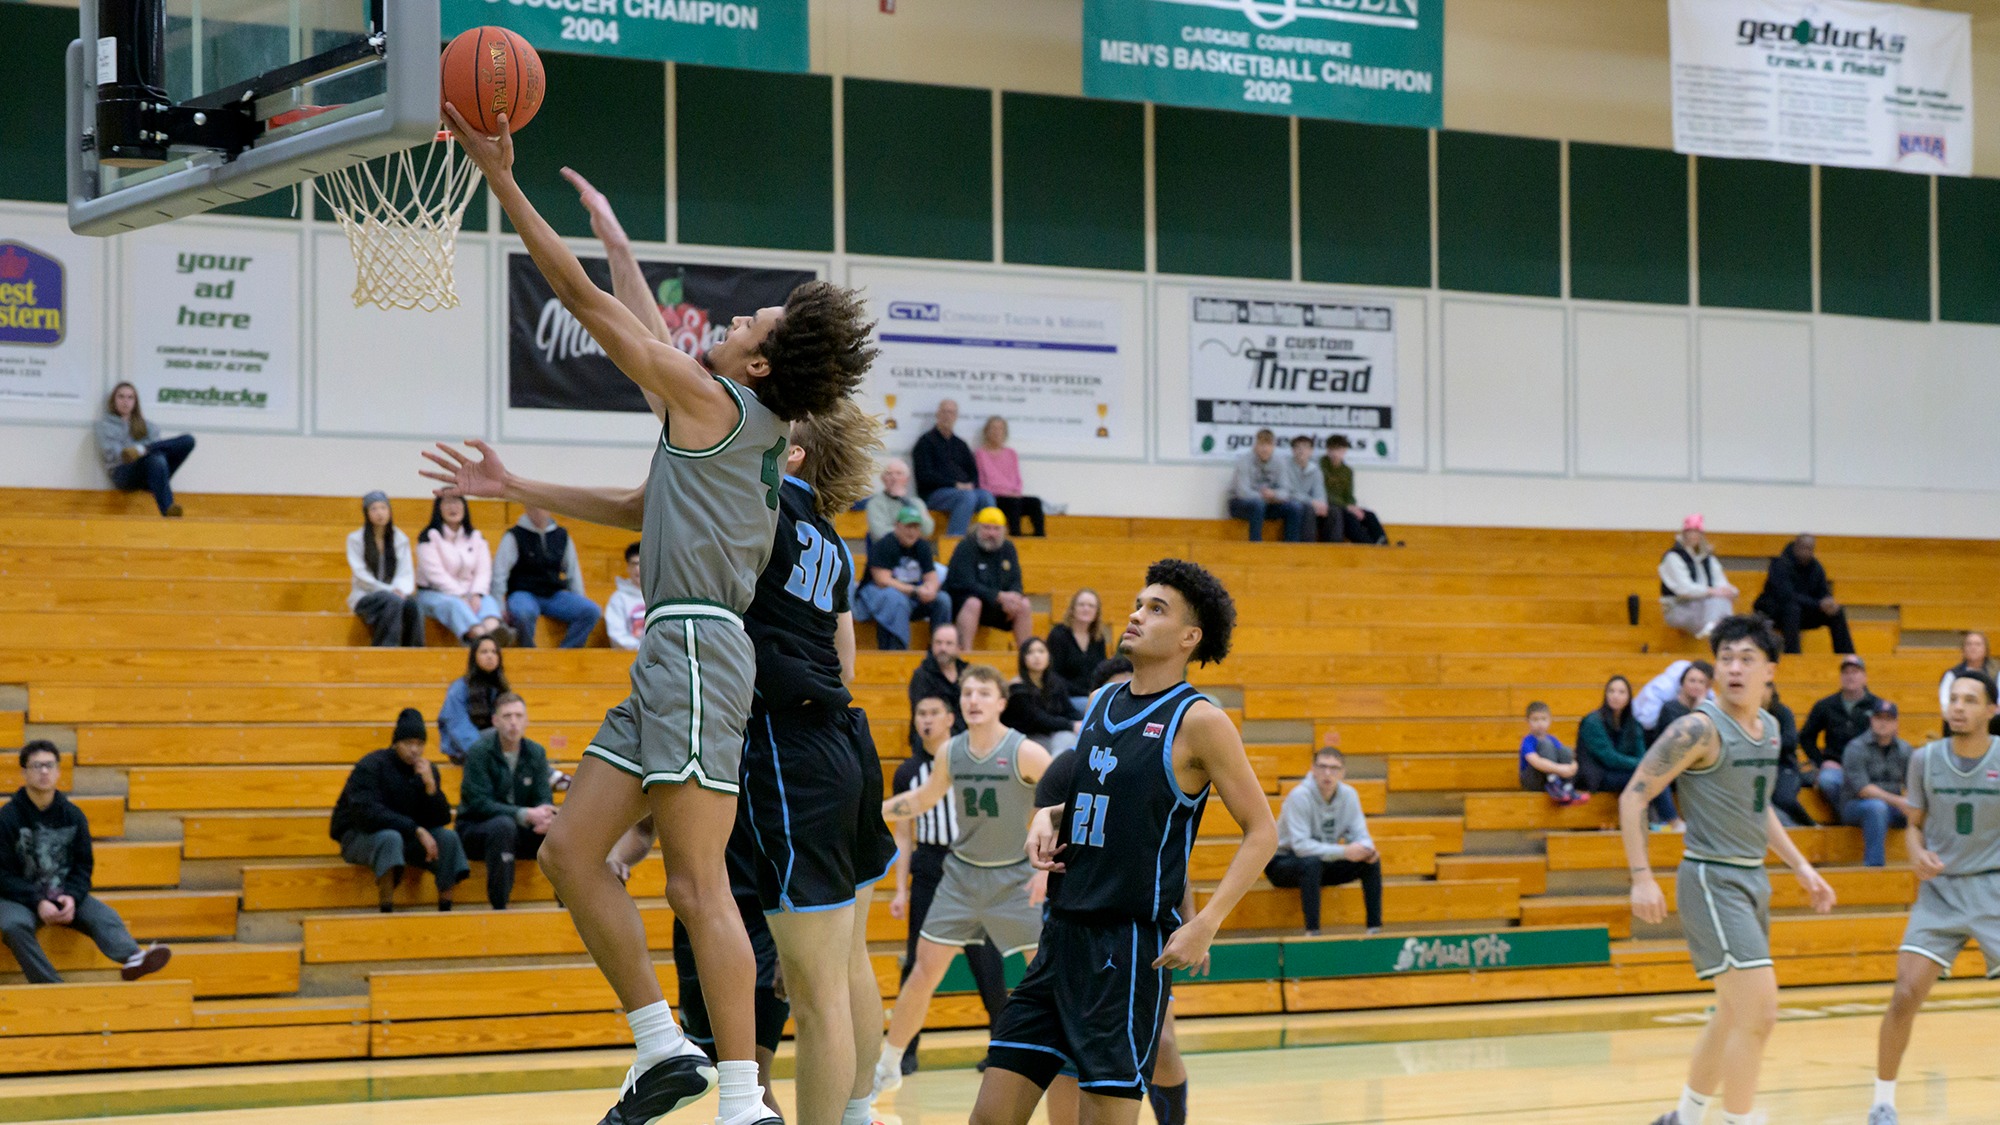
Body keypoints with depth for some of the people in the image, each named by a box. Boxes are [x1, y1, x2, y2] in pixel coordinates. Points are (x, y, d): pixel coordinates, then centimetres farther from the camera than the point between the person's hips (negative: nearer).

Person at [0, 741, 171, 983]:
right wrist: (38, 902, -21)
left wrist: (72, 897, -14)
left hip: (65, 894, 3)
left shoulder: (73, 815, 5)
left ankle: (131, 959, -52)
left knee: (104, 916, -24)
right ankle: (49, 985, -45)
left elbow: (84, 865, 7)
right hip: (20, 897, -3)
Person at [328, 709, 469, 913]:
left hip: (406, 836, 6)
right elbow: (368, 814, -28)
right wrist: (416, 830, -32)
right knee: (390, 838, -38)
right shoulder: (370, 767, -16)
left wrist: (430, 785, -23)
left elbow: (442, 819, -5)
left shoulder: (426, 770, 1)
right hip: (357, 836, -6)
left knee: (448, 837, -17)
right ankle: (386, 913, -40)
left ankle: (445, 911, -19)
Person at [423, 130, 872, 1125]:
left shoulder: (711, 401, -6)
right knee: (569, 851, 10)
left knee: (697, 888, -11)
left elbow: (587, 301, -5)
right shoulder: (743, 429, 18)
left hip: (697, 646, -9)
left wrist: (502, 180, 0)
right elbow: (637, 511, 34)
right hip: (671, 656, 9)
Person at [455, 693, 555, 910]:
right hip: (475, 831, -5)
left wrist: (545, 815, -27)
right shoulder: (479, 752, -13)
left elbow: (544, 798, 0)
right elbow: (480, 803, -21)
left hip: (520, 831, 5)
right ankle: (498, 906, -34)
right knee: (503, 825, -38)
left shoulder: (536, 753, 3)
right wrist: (525, 815, -32)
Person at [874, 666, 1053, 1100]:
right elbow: (922, 799, 18)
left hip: (1014, 878, -4)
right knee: (925, 970, 2)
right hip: (962, 874, 4)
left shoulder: (1024, 752, -14)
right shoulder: (951, 753, 0)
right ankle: (887, 1067, 14)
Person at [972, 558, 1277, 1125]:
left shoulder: (1197, 721, -8)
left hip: (1132, 945, -7)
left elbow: (1261, 831, -7)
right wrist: (1046, 819, 6)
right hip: (1063, 933, 7)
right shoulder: (1102, 702, 12)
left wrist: (1205, 925, -16)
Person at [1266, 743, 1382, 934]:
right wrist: (1344, 852, -35)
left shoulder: (1349, 795, -4)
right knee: (1312, 863, -39)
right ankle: (1312, 931, -38)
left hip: (1325, 863, 6)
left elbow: (1359, 835, -3)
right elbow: (1300, 845, -30)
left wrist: (1367, 848, -29)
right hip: (1283, 864, -6)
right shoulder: (1300, 796, -23)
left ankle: (1375, 928, -9)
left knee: (1371, 861, -13)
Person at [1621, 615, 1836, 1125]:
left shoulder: (1769, 728, 9)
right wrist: (1641, 877, -21)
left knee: (1735, 1014, 17)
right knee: (1759, 1013, -15)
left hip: (1753, 878, 9)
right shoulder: (1700, 729, -16)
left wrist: (1800, 866, 18)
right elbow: (1633, 797, -15)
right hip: (1712, 879, -9)